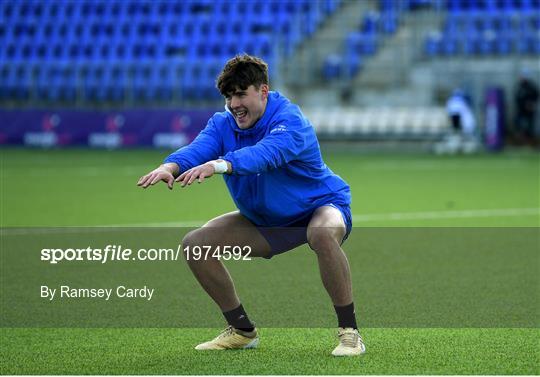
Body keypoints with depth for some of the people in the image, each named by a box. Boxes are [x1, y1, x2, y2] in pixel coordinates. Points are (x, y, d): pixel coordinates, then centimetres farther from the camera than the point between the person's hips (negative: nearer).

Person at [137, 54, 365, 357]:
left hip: (321, 207, -7)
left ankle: (350, 333, -29)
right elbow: (197, 149, -28)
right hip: (265, 220, 7)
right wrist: (170, 167, -52)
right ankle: (242, 331, 11)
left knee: (323, 233, -43)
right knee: (195, 244, -5)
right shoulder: (222, 124, -8)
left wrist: (218, 165, -66)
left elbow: (265, 154, -49)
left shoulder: (289, 121, -28)